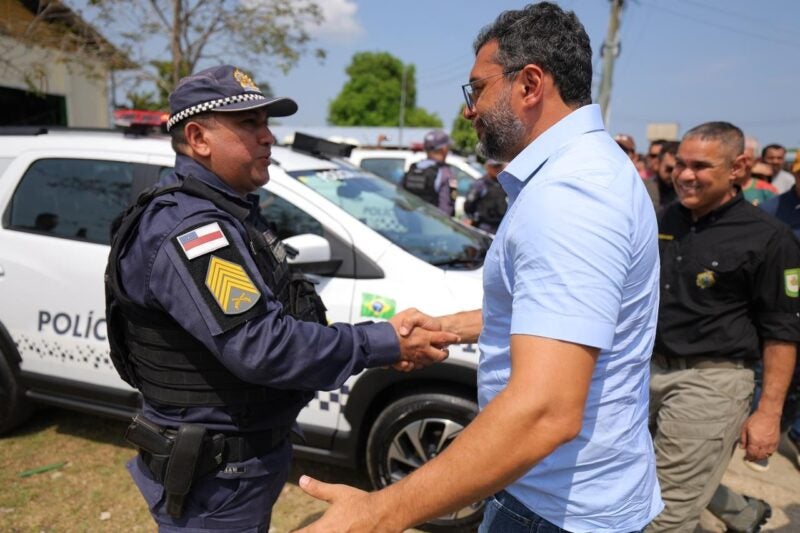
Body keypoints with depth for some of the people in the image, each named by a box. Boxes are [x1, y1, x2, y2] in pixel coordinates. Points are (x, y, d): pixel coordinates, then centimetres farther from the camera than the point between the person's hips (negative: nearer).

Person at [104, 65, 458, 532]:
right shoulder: (186, 229, -24)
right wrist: (383, 345, -25)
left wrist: (376, 341, -5)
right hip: (214, 476, -9)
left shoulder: (231, 212, 8)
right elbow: (261, 347, -32)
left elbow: (276, 318, 8)